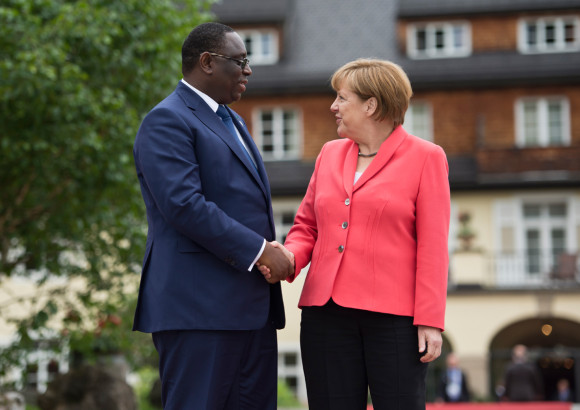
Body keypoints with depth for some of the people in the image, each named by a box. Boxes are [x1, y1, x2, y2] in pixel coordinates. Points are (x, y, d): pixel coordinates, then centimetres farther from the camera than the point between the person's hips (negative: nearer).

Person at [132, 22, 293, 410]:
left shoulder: (231, 120, 24)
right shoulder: (167, 121, -7)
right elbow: (184, 204, -19)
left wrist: (273, 254, 7)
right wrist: (259, 251, -17)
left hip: (252, 307, 9)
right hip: (199, 306, -9)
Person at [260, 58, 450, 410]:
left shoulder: (425, 157, 1)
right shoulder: (330, 154, 16)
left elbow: (433, 246, -4)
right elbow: (306, 226, 19)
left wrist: (430, 321, -10)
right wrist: (290, 256, -4)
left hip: (394, 315, -5)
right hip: (327, 313, 5)